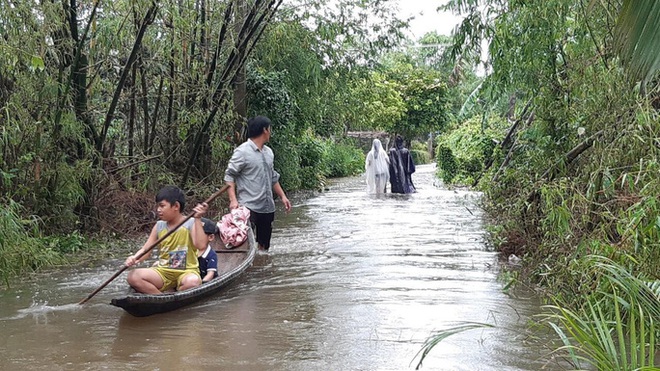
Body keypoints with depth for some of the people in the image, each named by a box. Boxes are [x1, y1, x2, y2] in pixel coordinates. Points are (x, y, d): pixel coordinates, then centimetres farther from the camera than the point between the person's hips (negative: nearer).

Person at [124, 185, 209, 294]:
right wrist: (135, 258, -15)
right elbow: (145, 249, 7)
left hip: (186, 271, -4)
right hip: (163, 271, 4)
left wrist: (197, 219, -25)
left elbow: (201, 245, -21)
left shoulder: (191, 223, -5)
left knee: (193, 281, -39)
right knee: (133, 276, -20)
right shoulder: (159, 226, 8)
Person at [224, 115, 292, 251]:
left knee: (264, 245, 15)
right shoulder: (242, 151, -10)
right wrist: (233, 200, -22)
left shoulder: (268, 152, 14)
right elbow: (229, 176, -11)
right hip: (249, 207, -8)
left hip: (268, 207, 8)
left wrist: (282, 196, 17)